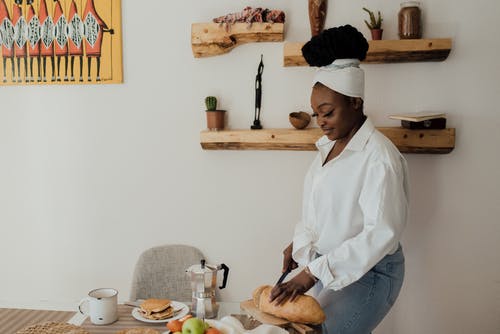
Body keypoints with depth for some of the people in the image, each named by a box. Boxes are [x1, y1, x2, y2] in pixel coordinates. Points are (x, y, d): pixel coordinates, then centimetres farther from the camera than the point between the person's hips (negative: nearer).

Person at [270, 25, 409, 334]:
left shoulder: (378, 156, -20)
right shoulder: (330, 146, 6)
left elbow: (382, 233, -25)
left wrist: (312, 273, -26)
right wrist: (300, 243, -4)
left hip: (369, 272, -7)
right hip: (329, 266, 7)